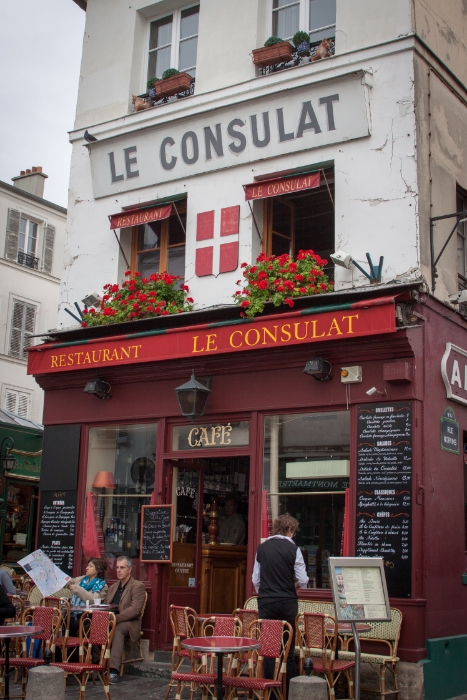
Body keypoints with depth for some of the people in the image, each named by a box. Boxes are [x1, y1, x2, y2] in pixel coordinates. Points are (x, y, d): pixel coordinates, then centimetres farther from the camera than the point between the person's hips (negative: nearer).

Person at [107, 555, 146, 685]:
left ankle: (113, 670, -44)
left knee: (117, 629, -39)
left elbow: (135, 610, -14)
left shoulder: (138, 586, -1)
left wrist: (115, 619, -25)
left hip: (129, 623, -6)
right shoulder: (113, 587, 24)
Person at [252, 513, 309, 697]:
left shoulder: (262, 548, 3)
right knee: (288, 648, 7)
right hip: (287, 602, -2)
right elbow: (303, 581, -7)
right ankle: (289, 689, 11)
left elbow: (255, 579, 6)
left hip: (266, 602, 2)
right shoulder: (293, 548, -6)